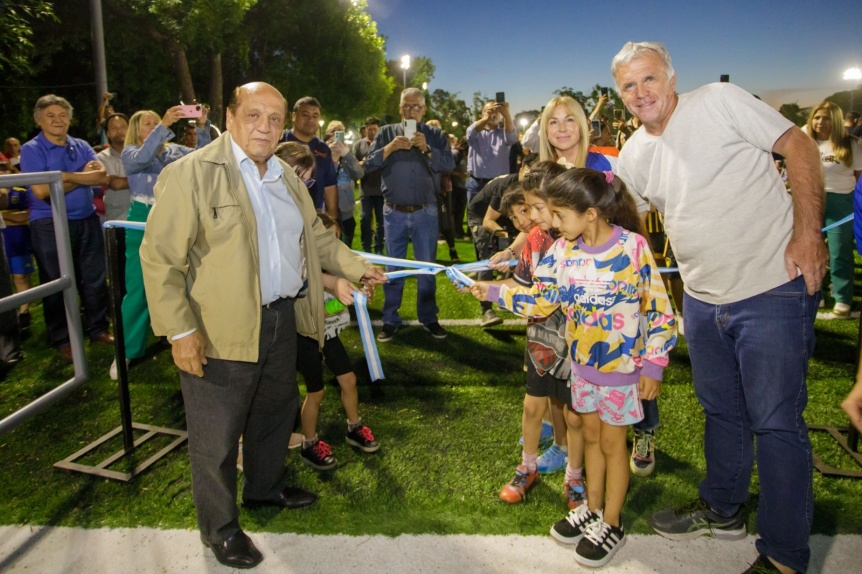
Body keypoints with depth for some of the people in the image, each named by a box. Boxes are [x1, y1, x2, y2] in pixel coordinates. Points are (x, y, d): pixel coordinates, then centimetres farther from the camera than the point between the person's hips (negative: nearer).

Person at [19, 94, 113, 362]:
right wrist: (82, 175, -11)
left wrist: (66, 177, -16)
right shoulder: (31, 150, -5)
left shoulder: (81, 146, 8)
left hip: (87, 220, 4)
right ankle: (62, 340, 16)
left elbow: (101, 176, -6)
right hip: (50, 224, -4)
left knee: (94, 278, 10)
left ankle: (98, 328, 24)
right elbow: (41, 190, -17)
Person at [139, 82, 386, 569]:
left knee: (276, 412, 24)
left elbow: (317, 237, 21)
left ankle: (265, 488, 48)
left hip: (282, 321, 7)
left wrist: (358, 267, 13)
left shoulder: (287, 177, 11)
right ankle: (220, 527, 28)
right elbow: (160, 258, -16)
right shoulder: (191, 174, -13)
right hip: (221, 330, -7)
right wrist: (180, 330, -19)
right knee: (217, 434, 7)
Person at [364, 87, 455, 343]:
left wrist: (427, 148, -19)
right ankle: (390, 320, 16)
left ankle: (429, 318, 18)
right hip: (394, 212, 0)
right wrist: (390, 148, -16)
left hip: (426, 213, 0)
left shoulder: (435, 135, 5)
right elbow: (369, 164, -3)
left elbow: (449, 164, -8)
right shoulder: (386, 133, 6)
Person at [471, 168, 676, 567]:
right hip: (582, 362, 5)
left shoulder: (632, 246, -21)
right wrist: (494, 291, -7)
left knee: (612, 443, 9)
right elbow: (540, 300, -1)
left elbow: (658, 309, -15)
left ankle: (611, 525, 29)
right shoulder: (564, 250, -6)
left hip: (622, 365, -5)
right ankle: (593, 508, 39)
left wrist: (654, 365, -14)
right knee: (591, 436, 19)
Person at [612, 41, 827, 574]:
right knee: (722, 413, 21)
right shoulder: (634, 155, 7)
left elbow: (800, 146, -8)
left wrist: (808, 231, -17)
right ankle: (722, 510, 41)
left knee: (775, 423, 0)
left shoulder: (719, 100, -9)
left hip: (774, 288, -6)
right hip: (703, 298, 6)